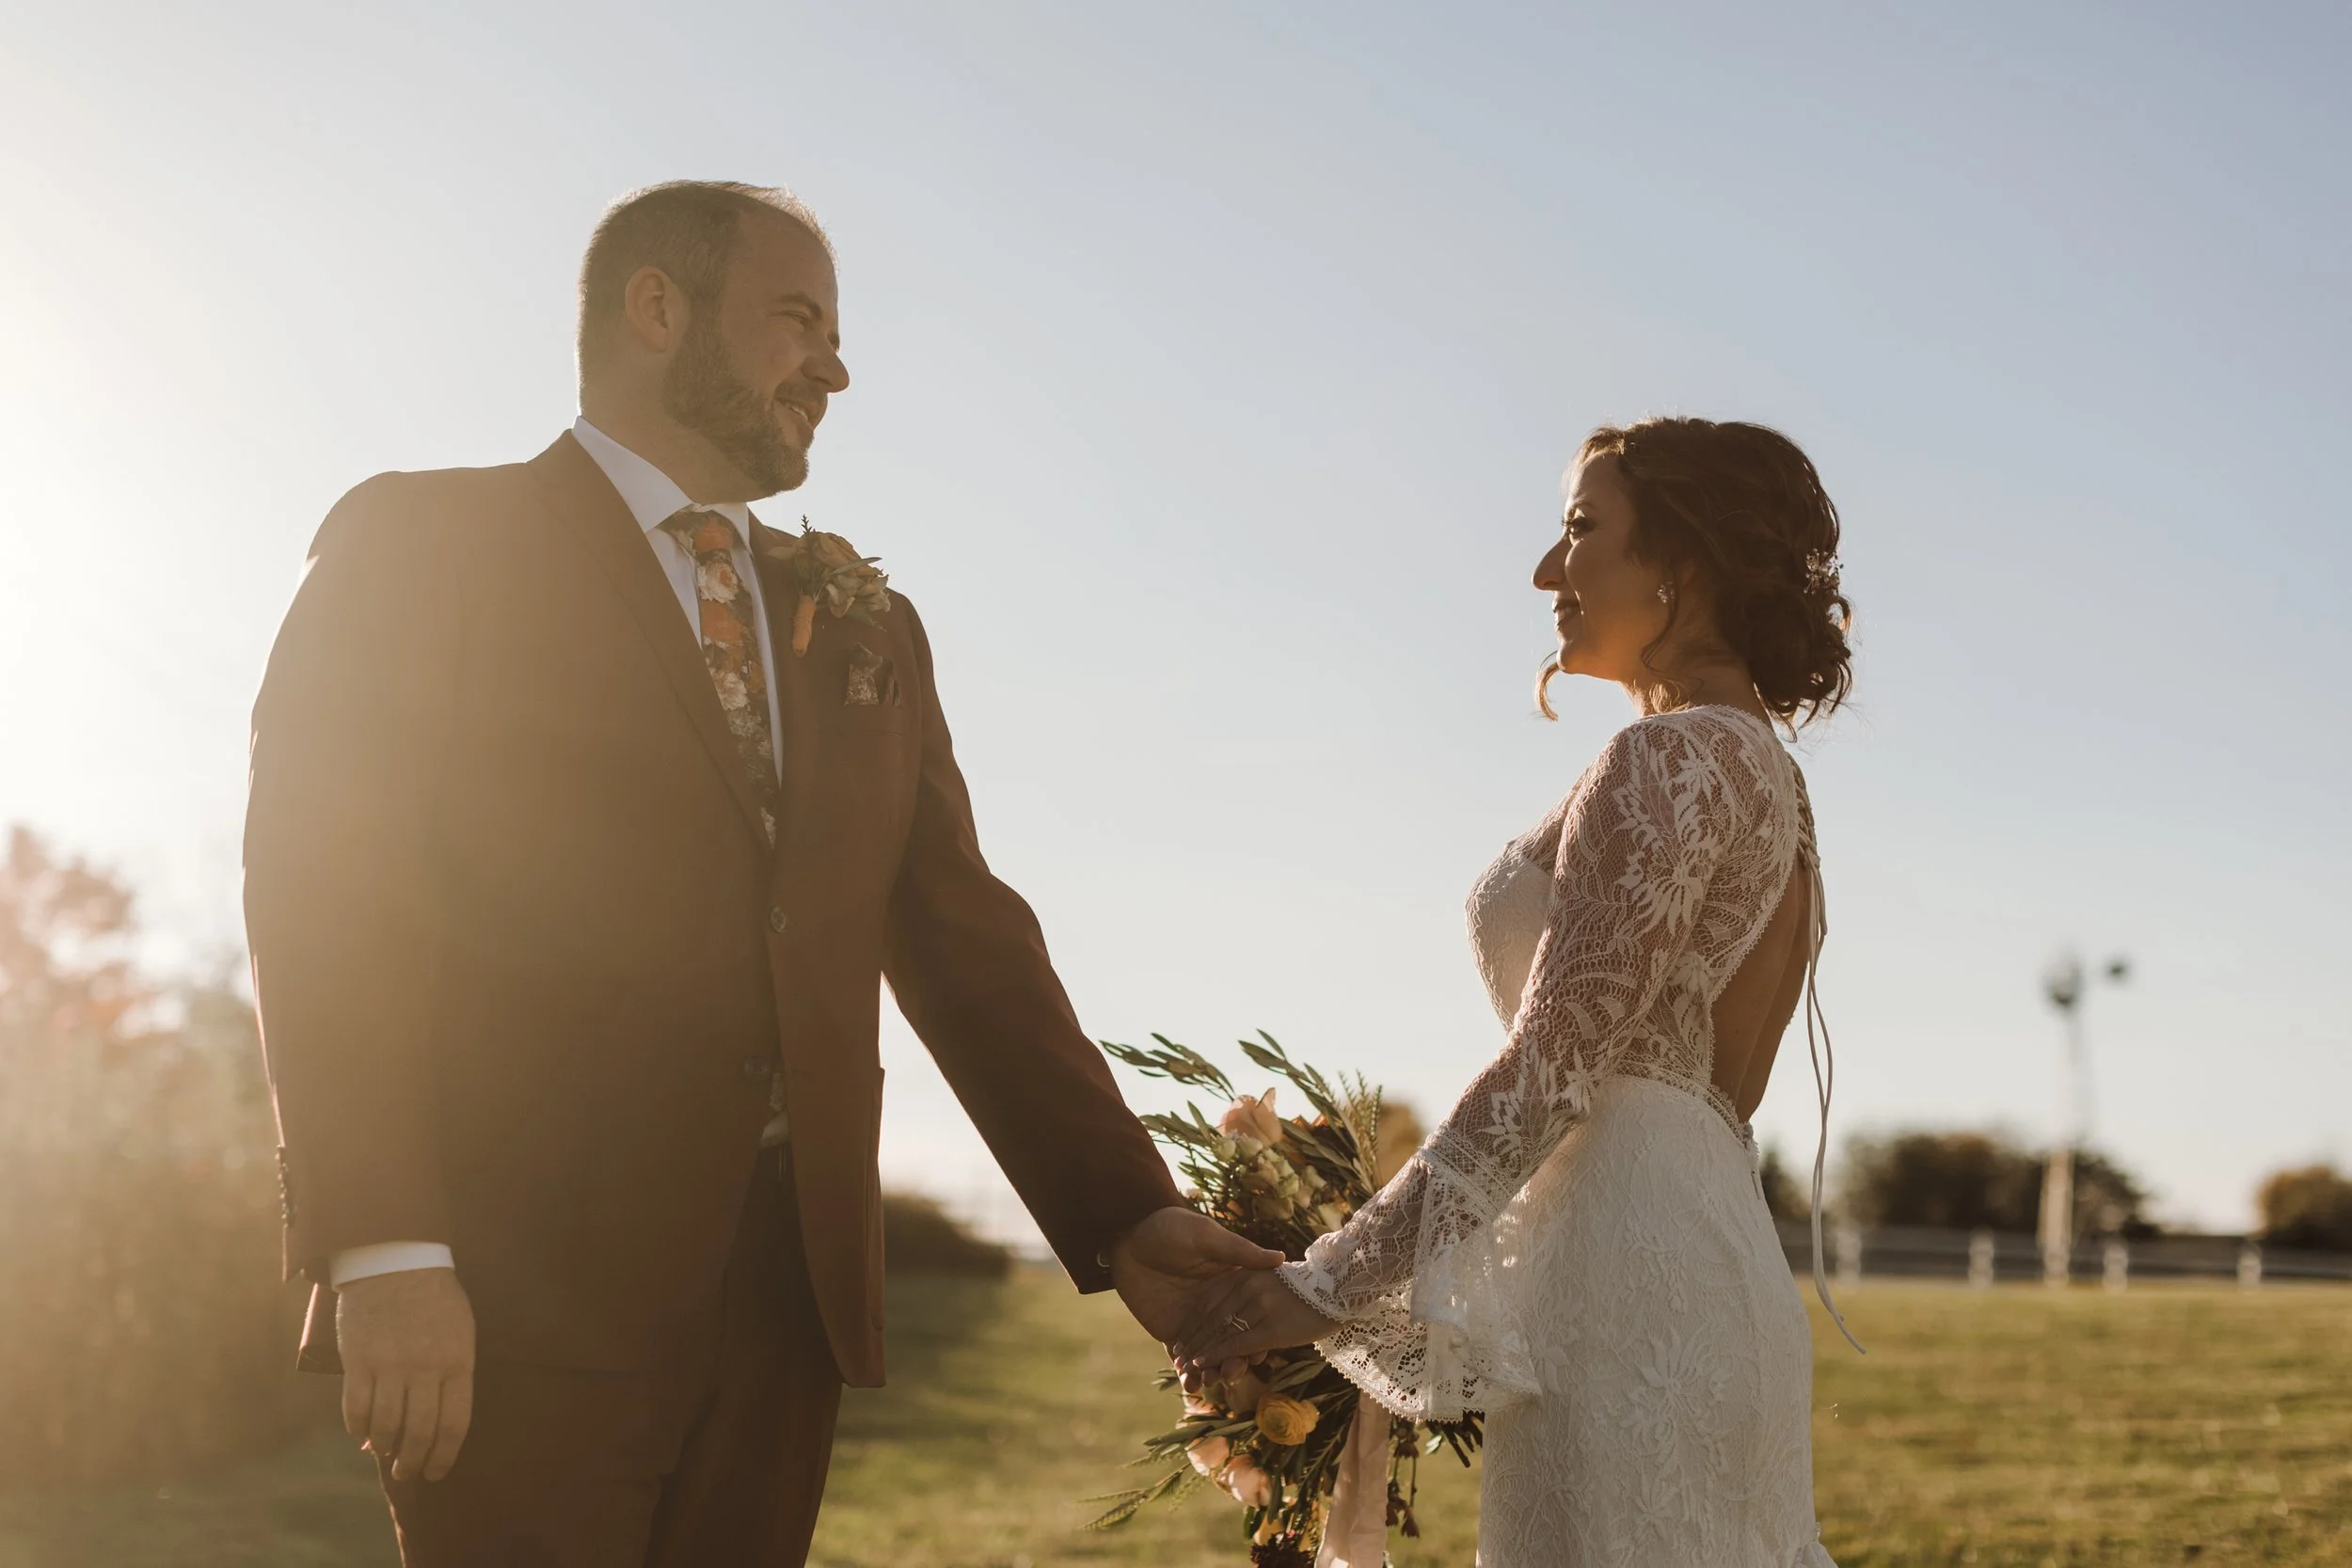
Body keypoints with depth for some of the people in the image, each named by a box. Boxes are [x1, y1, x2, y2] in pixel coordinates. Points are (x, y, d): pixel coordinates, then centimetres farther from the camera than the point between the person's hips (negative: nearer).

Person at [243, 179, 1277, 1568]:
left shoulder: (864, 630, 18)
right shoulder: (422, 547, 2)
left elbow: (966, 944, 11)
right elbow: (330, 905, -7)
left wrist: (1124, 1218, 1)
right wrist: (382, 1252, -18)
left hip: (786, 1300, 5)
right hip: (520, 1299, -4)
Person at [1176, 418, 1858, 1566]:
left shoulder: (1670, 760, -10)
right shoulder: (1764, 778, 19)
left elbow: (1551, 1069, -17)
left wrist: (1333, 1280, -13)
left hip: (1629, 1284, -10)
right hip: (1708, 1253, 10)